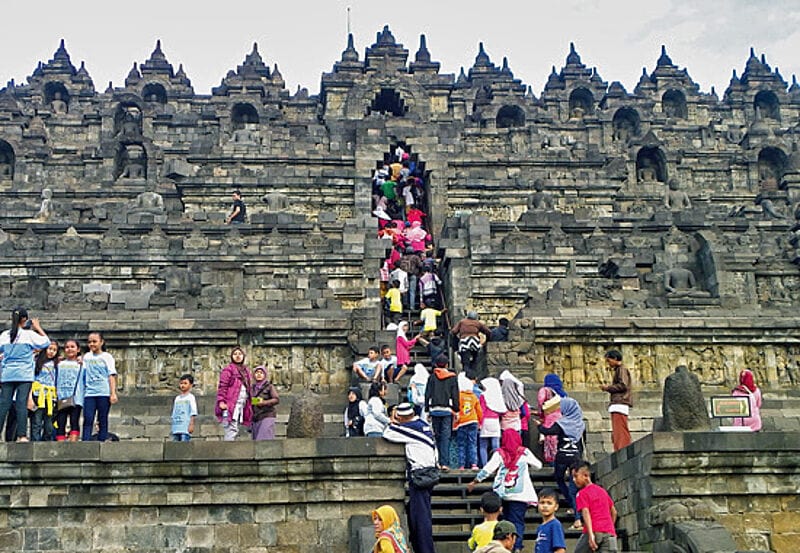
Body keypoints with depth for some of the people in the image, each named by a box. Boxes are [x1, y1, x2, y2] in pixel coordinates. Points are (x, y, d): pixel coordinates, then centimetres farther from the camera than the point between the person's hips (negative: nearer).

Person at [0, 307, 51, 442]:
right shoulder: (29, 334, -4)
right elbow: (46, 342, 4)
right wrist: (38, 328, 12)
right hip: (24, 375, -3)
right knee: (22, 404, -5)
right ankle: (22, 435, -8)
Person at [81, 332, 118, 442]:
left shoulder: (107, 356, 6)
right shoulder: (86, 357, 15)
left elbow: (112, 375, 1)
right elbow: (83, 374, 18)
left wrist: (113, 393, -7)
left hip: (104, 393, -2)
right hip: (89, 393, 2)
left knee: (102, 421, 0)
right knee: (88, 420, -7)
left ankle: (101, 442, 1)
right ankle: (85, 443, -12)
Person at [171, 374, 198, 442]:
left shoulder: (190, 397, 0)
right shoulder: (177, 398, 18)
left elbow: (193, 412, -5)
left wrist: (191, 424, -13)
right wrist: (172, 426, 18)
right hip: (176, 427, 6)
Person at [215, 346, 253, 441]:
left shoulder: (246, 370, 21)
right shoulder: (228, 369, -2)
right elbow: (222, 386, -9)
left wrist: (249, 403, 18)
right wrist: (221, 401, -19)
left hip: (241, 404, 8)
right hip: (231, 404, -8)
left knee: (234, 430, 7)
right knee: (232, 429, -16)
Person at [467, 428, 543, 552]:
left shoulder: (500, 453, 0)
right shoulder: (524, 452, 0)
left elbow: (487, 470, -2)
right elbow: (538, 465, 11)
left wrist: (474, 482, 8)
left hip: (504, 493, 1)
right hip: (520, 494, -1)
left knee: (507, 520, 17)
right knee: (518, 521, -2)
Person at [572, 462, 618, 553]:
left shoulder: (582, 493, 1)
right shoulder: (602, 490, 21)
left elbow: (586, 513, -13)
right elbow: (614, 512, 25)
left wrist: (591, 535, -22)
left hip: (594, 531, -5)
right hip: (610, 533, 5)